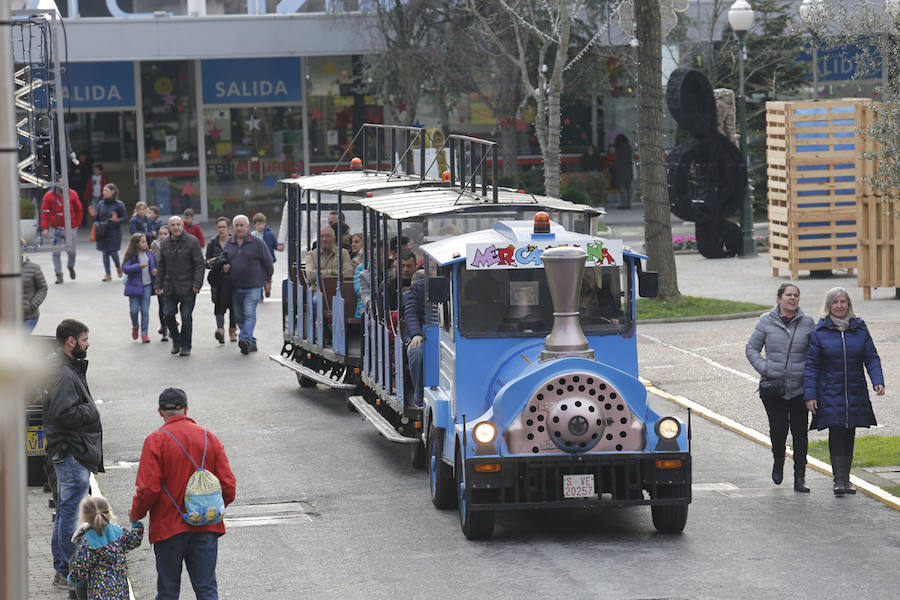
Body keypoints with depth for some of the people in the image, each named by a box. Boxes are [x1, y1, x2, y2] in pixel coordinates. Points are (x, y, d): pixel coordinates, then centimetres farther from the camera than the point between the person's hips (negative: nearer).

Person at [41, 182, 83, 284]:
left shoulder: (72, 194, 2)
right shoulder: (49, 196, -3)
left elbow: (78, 209, 13)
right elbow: (44, 212, -4)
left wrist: (77, 224, 11)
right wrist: (44, 228, -11)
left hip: (71, 228, 1)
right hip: (56, 229, -1)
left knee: (71, 251, 8)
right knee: (56, 253, -4)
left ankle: (71, 267, 39)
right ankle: (59, 275, 3)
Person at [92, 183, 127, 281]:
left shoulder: (118, 204, -8)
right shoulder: (101, 204, 5)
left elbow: (125, 217, -6)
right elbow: (98, 218, 12)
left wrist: (117, 220, -24)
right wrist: (94, 215, -10)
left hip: (114, 232, -4)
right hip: (103, 232, 4)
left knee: (113, 252, -4)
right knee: (105, 253, 4)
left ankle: (118, 267, 28)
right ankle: (107, 274, 12)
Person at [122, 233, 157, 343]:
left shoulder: (149, 254, 5)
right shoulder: (131, 255, -8)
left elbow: (152, 266, 18)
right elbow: (125, 268, -18)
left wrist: (154, 271, -4)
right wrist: (139, 266, -27)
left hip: (147, 286, 3)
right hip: (134, 286, -3)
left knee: (145, 311, 2)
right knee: (134, 310, 0)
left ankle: (144, 333, 8)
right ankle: (135, 327, 29)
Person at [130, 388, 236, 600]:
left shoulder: (156, 441, -10)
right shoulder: (209, 438, 2)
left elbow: (148, 489, -15)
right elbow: (228, 486, 1)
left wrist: (136, 513, 4)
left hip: (168, 527, -3)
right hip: (206, 527, 3)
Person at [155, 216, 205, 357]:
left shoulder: (192, 242, -5)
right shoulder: (165, 245, 11)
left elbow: (200, 264, -7)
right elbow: (161, 266, 19)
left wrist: (197, 284, -14)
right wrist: (159, 285, 12)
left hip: (187, 288, -4)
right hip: (170, 288, 4)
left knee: (186, 317, -2)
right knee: (168, 315, -3)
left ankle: (185, 346, 9)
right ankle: (176, 341, 17)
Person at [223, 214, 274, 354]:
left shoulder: (257, 243, -3)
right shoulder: (229, 243, 8)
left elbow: (268, 262, 4)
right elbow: (225, 259, 21)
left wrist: (267, 280, 8)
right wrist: (225, 267, -2)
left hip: (253, 286, -5)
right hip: (235, 287, 5)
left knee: (249, 314, -17)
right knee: (239, 316, 8)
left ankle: (245, 339, -29)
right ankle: (251, 343, 19)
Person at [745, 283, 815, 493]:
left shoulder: (807, 322, 5)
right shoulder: (766, 321, 2)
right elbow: (751, 348, 6)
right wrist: (764, 369, -8)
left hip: (799, 388, 1)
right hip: (773, 387, -1)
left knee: (799, 432, -1)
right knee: (778, 428, -7)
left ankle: (799, 478, 4)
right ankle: (778, 461, 25)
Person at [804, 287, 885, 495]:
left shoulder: (859, 328, 5)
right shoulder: (820, 331, -3)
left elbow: (871, 358, 6)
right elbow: (811, 365, -3)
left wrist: (877, 381, -11)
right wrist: (810, 395, -9)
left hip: (856, 396, 3)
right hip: (830, 395, -3)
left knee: (849, 436, 8)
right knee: (836, 434, -13)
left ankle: (846, 479, 18)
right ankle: (838, 479, -12)